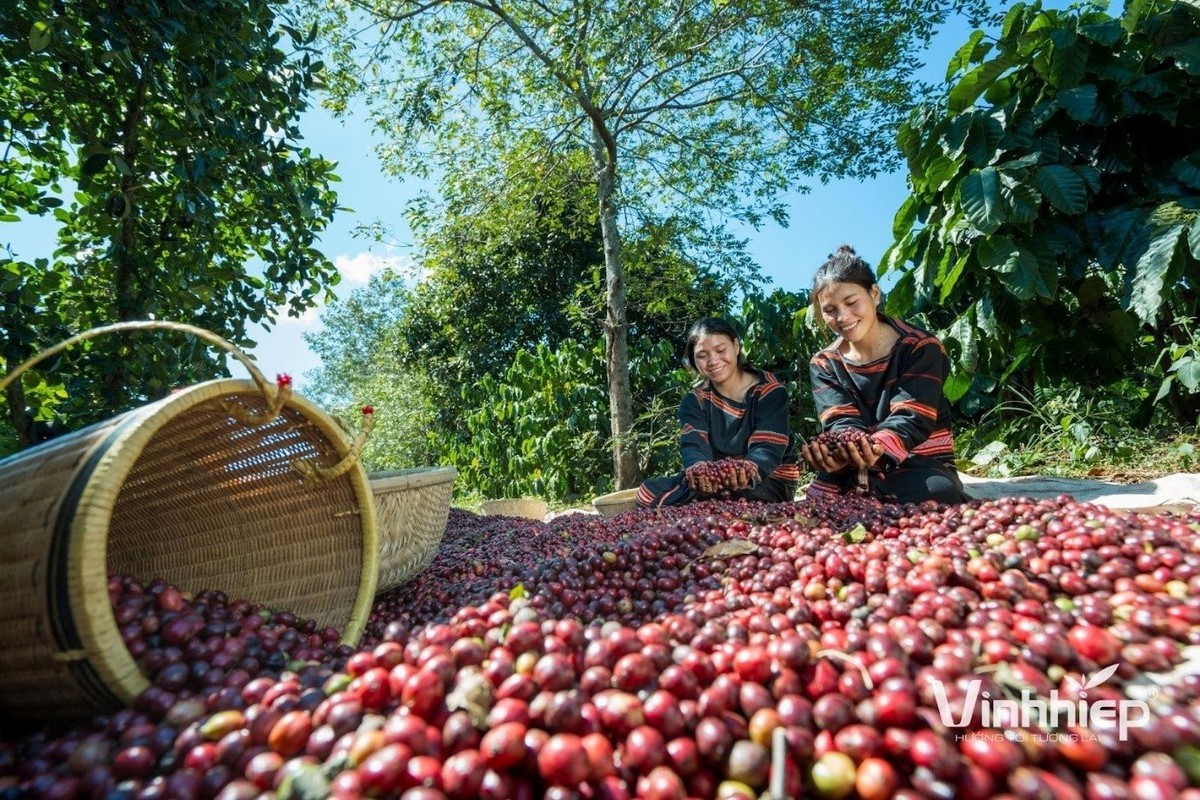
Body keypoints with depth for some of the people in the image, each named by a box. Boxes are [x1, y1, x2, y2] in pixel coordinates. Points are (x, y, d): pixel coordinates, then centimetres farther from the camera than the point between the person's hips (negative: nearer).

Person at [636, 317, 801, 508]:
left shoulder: (769, 391, -9)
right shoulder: (694, 401, 0)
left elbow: (768, 449, -22)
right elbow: (693, 446, -19)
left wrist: (747, 471, -48)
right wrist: (699, 471, -46)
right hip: (717, 482, 4)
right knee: (650, 491, -15)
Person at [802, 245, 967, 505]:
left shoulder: (921, 347, -5)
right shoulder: (824, 364, 4)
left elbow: (911, 418, -18)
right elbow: (841, 422, -12)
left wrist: (876, 448, -42)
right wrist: (841, 451, -39)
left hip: (918, 466, -2)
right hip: (852, 474, 2)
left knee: (934, 496, -35)